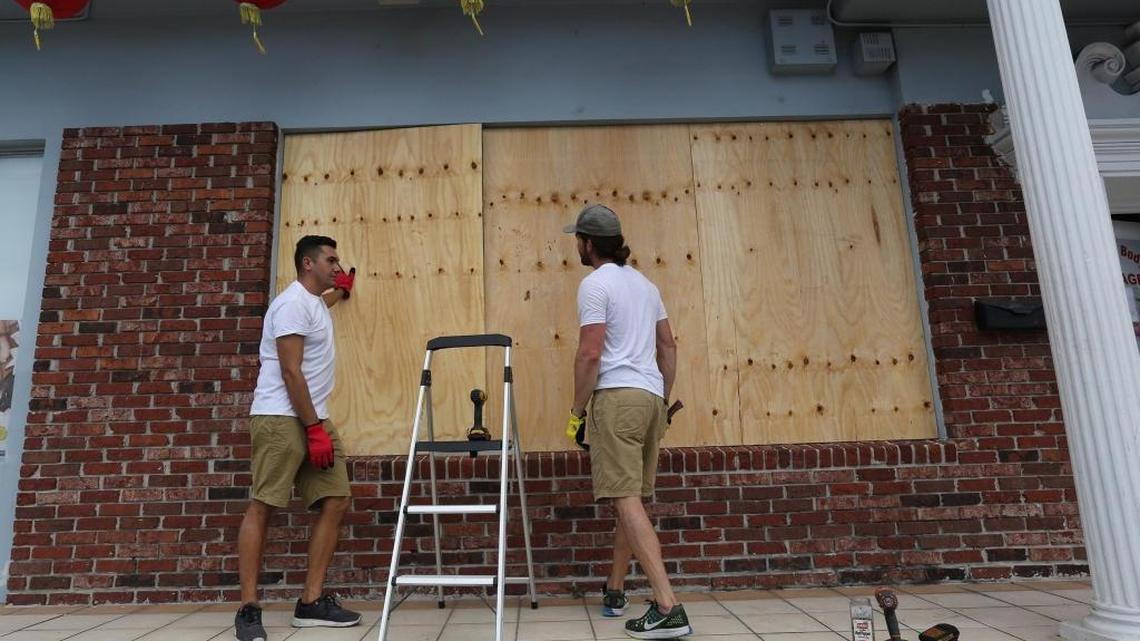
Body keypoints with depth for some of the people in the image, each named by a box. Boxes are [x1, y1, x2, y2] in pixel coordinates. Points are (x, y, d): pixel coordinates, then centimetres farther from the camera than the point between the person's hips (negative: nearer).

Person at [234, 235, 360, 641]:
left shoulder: (314, 301, 20)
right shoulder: (293, 303, -11)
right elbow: (290, 371, -18)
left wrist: (342, 291, 56)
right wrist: (315, 430, -20)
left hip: (314, 418, 10)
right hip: (281, 418, -10)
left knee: (335, 501, 3)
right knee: (262, 506, -6)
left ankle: (311, 603, 7)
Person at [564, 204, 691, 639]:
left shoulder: (595, 283, -7)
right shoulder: (644, 283, 19)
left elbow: (590, 354, -14)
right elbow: (668, 345, 20)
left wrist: (577, 410, -6)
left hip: (617, 396, -9)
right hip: (652, 397, 9)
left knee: (626, 499, -10)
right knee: (630, 497, 15)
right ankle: (614, 592, 27)